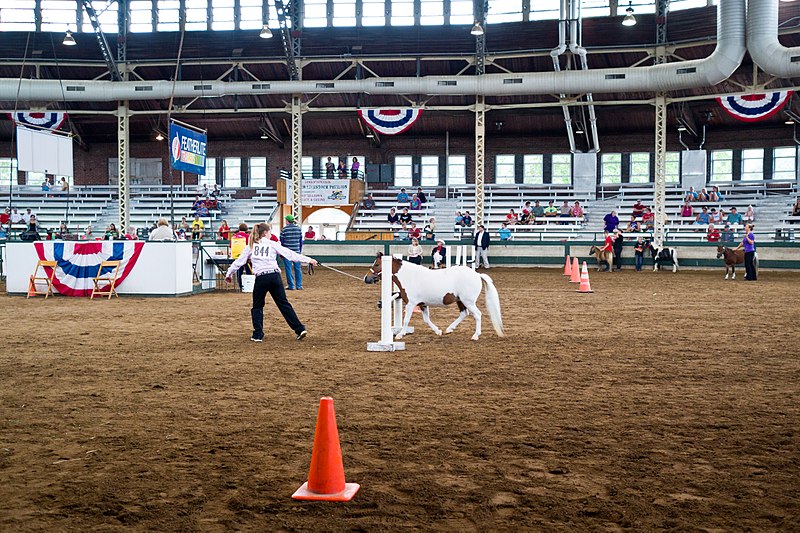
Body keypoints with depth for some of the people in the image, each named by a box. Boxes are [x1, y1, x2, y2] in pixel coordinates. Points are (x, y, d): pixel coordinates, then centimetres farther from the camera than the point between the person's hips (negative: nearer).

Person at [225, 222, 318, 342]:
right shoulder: (273, 244, 9)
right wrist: (308, 260, 8)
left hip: (261, 278, 0)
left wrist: (229, 273, 21)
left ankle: (258, 335, 10)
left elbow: (239, 261, 11)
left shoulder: (251, 246, 11)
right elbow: (290, 254, 5)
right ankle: (300, 329, 3)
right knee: (284, 304, 7)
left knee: (257, 307, 15)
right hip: (275, 275, 0)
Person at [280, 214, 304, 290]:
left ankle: (291, 285, 4)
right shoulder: (299, 228, 5)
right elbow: (301, 241, 10)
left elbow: (281, 242, -3)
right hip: (296, 252, 3)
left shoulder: (284, 229, -5)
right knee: (298, 268, 8)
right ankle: (299, 285, 10)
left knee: (289, 269, 3)